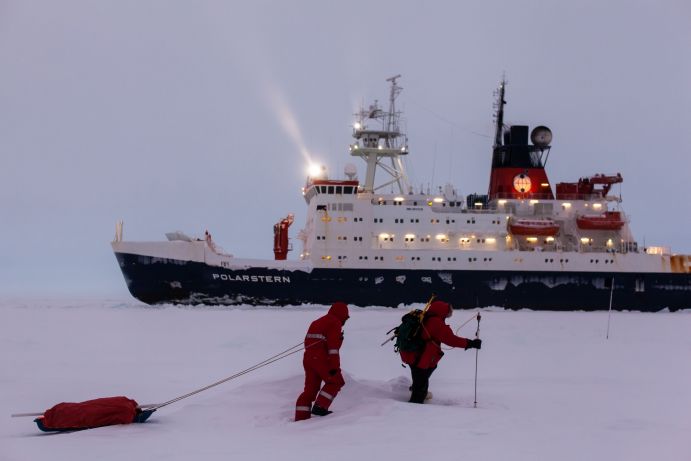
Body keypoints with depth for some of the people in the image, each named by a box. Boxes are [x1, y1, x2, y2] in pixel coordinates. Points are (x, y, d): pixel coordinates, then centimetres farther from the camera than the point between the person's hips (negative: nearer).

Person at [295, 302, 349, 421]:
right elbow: (333, 345, -13)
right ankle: (320, 406, -6)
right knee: (336, 382, 6)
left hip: (307, 358, 8)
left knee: (310, 389, 10)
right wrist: (335, 366, -17)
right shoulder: (335, 323, -3)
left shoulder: (317, 322, 25)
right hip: (321, 359, -8)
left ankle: (301, 417, 5)